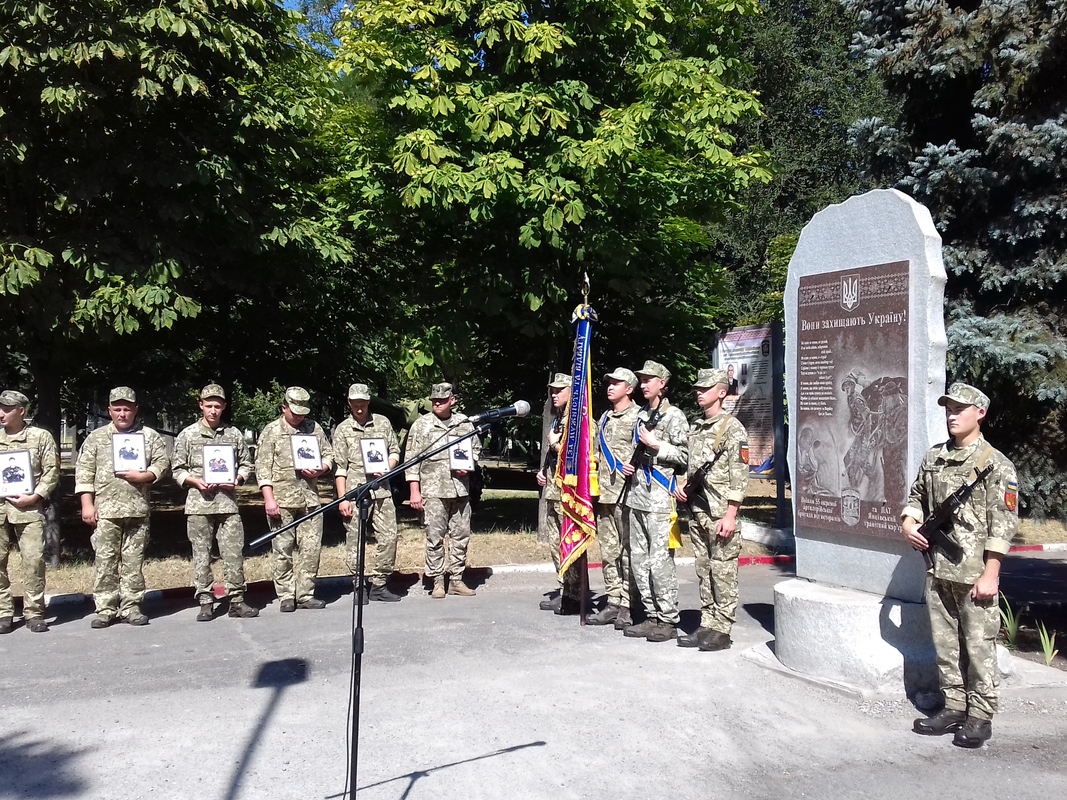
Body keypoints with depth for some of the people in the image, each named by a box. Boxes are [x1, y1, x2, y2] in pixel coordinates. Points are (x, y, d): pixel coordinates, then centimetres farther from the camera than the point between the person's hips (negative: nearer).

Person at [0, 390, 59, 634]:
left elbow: (51, 472, 1)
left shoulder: (41, 436, 5)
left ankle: (34, 613, 3)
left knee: (34, 559, -7)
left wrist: (33, 497, -10)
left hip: (29, 508, -3)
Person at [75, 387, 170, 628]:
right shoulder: (96, 437, 7)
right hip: (105, 509, 0)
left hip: (138, 509, 0)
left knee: (134, 561, 4)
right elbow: (84, 472, 4)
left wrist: (143, 476, -12)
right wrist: (87, 504, -4)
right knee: (105, 560, 1)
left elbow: (163, 463, 5)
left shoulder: (150, 436, 8)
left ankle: (132, 607, 11)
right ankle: (105, 609, 8)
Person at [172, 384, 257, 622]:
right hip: (199, 503, -1)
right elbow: (178, 470, 6)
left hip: (228, 503, 1)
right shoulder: (188, 435, 5)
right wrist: (197, 481, -10)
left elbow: (246, 464, 13)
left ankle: (236, 600, 7)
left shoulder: (234, 434, 9)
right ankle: (205, 602, 11)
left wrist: (237, 480, -5)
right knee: (201, 554, 4)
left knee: (234, 552, -1)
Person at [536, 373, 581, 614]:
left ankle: (575, 597, -1)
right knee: (556, 543, 13)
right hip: (554, 489, 10)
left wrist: (555, 443, -9)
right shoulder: (558, 418, 19)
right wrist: (543, 471, 14)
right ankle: (562, 591, 22)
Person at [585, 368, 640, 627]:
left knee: (628, 551, -3)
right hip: (604, 492, 8)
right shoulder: (605, 418, 19)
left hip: (626, 492, -8)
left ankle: (628, 607, 2)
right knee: (608, 551, 9)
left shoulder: (637, 417, -4)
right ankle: (612, 603, 16)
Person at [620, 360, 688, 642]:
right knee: (638, 559, 9)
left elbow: (684, 456, -9)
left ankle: (668, 620, 0)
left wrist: (655, 444, -12)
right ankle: (652, 616, 17)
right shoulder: (641, 415, 18)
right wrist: (629, 465, 11)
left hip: (660, 496, -8)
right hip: (637, 493, 8)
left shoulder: (674, 416, -4)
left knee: (659, 560, -8)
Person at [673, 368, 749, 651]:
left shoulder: (732, 427, -7)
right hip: (697, 510, 8)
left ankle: (721, 630, 4)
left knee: (723, 571, -2)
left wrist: (730, 514, -17)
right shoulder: (695, 427, 16)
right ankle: (707, 625, 18)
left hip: (720, 512, -8)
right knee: (703, 570, 11)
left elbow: (739, 474, -12)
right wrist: (683, 484, 5)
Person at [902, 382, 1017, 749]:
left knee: (978, 645, 3)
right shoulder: (933, 457, 10)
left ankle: (980, 716, 15)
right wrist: (908, 523, 1)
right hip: (937, 570, 6)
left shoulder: (996, 464, -8)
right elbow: (916, 496, 22)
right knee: (945, 643, 13)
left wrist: (990, 574, -14)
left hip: (974, 573, -6)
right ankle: (953, 707, 25)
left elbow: (1004, 523, -10)